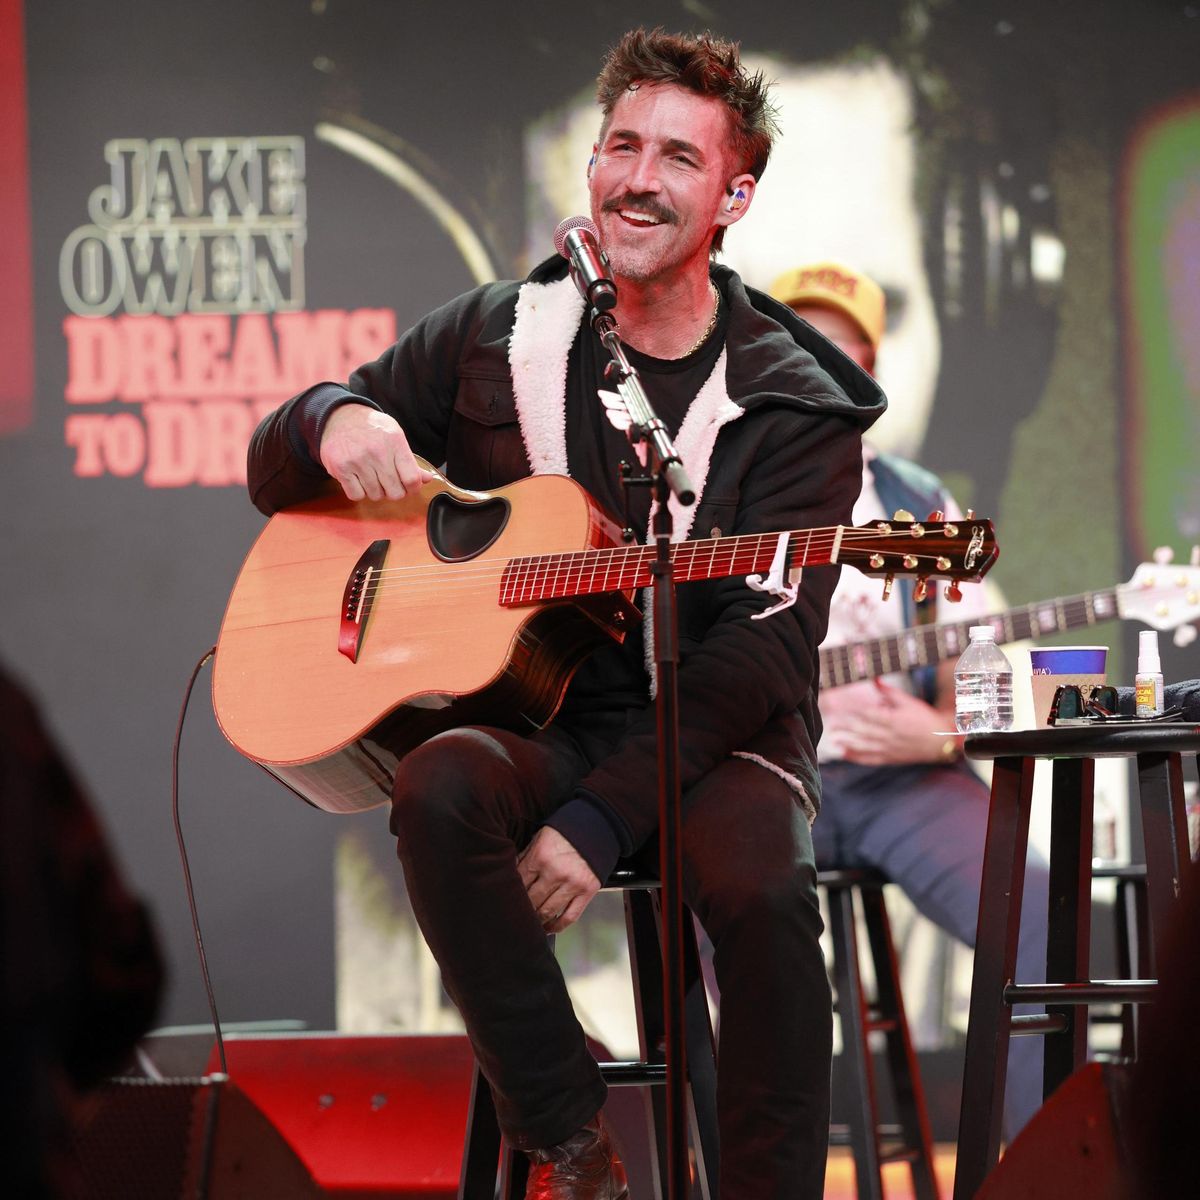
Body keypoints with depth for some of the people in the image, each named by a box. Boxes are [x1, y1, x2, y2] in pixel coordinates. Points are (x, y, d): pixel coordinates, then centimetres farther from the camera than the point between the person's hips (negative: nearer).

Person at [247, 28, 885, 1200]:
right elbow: (274, 473, 16)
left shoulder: (794, 406, -2)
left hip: (711, 745, -2)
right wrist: (332, 422, -12)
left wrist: (603, 817, -24)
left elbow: (762, 647, -13)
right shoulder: (495, 336, 8)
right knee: (439, 788, -33)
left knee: (766, 891, -35)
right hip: (533, 726, 2)